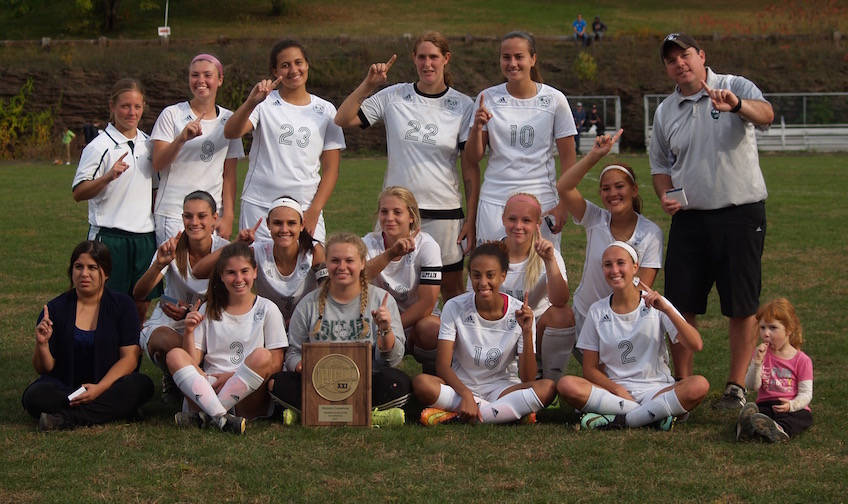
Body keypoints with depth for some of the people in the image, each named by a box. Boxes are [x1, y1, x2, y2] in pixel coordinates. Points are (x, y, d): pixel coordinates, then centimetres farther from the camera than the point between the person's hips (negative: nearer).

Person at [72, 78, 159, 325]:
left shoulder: (148, 145, 12)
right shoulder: (100, 146, -7)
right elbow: (78, 193, -13)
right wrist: (108, 177, -28)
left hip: (144, 237, 5)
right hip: (110, 237, -5)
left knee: (141, 305, 6)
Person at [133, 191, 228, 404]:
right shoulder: (172, 249, -12)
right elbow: (138, 294, -22)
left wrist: (191, 311, -27)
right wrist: (158, 265, -40)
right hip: (167, 325, -1)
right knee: (167, 342, -37)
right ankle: (171, 380, 1)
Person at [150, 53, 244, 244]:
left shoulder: (228, 120, 9)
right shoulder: (172, 114, 1)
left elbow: (229, 175, 9)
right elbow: (157, 164, -7)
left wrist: (228, 216, 1)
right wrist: (181, 139, -23)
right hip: (173, 214, -2)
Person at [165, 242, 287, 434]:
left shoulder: (267, 310, 8)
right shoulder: (209, 311, 15)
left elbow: (276, 364, 0)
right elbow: (192, 362, 10)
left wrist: (232, 376, -11)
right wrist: (189, 332, -8)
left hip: (248, 400, -2)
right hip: (207, 392, 2)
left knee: (261, 356, -29)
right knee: (175, 355, -21)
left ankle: (205, 417, -30)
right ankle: (221, 418, -38)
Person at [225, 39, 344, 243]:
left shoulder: (325, 110, 9)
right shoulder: (264, 104, 4)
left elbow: (330, 169, 8)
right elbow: (231, 133, -12)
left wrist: (314, 211, -4)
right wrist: (251, 102, -29)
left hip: (306, 209, 1)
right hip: (259, 208, -1)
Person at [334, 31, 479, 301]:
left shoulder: (462, 106, 0)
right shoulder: (393, 97, 2)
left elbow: (470, 169, 1)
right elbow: (342, 120, -1)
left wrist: (471, 220, -3)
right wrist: (368, 85, -11)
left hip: (444, 211, -1)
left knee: (452, 289, 6)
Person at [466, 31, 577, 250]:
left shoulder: (555, 100, 1)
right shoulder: (488, 99, 4)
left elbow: (568, 157, 3)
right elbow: (473, 158, 5)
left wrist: (563, 205, -5)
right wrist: (477, 127, -14)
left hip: (541, 203, -1)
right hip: (494, 202, 1)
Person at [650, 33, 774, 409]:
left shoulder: (737, 88, -3)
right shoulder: (665, 112, 12)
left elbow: (765, 115, -24)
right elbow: (660, 164, 22)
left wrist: (737, 106, -46)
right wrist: (665, 196, 2)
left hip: (740, 213, -4)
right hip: (688, 218, 4)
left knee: (741, 306, 1)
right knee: (681, 305, 3)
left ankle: (736, 386, 11)